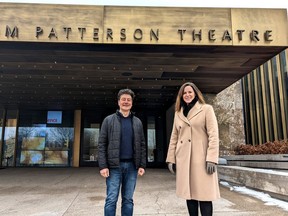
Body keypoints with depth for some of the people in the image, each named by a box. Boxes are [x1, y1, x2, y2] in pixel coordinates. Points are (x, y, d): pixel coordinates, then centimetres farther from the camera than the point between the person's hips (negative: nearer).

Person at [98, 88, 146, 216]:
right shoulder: (109, 120, 2)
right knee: (111, 199, 0)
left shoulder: (137, 122, 11)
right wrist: (103, 166, -10)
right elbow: (102, 144, -2)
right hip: (114, 166, -2)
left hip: (132, 166, 3)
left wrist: (142, 165, 2)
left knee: (128, 200, 10)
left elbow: (142, 145, 10)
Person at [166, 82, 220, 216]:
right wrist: (171, 159, 7)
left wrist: (212, 158, -14)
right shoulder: (178, 113, 16)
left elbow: (213, 135, -5)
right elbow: (174, 138, 14)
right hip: (183, 159, 4)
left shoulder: (206, 109, 2)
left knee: (204, 194, -4)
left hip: (201, 158, -4)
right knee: (189, 194, 8)